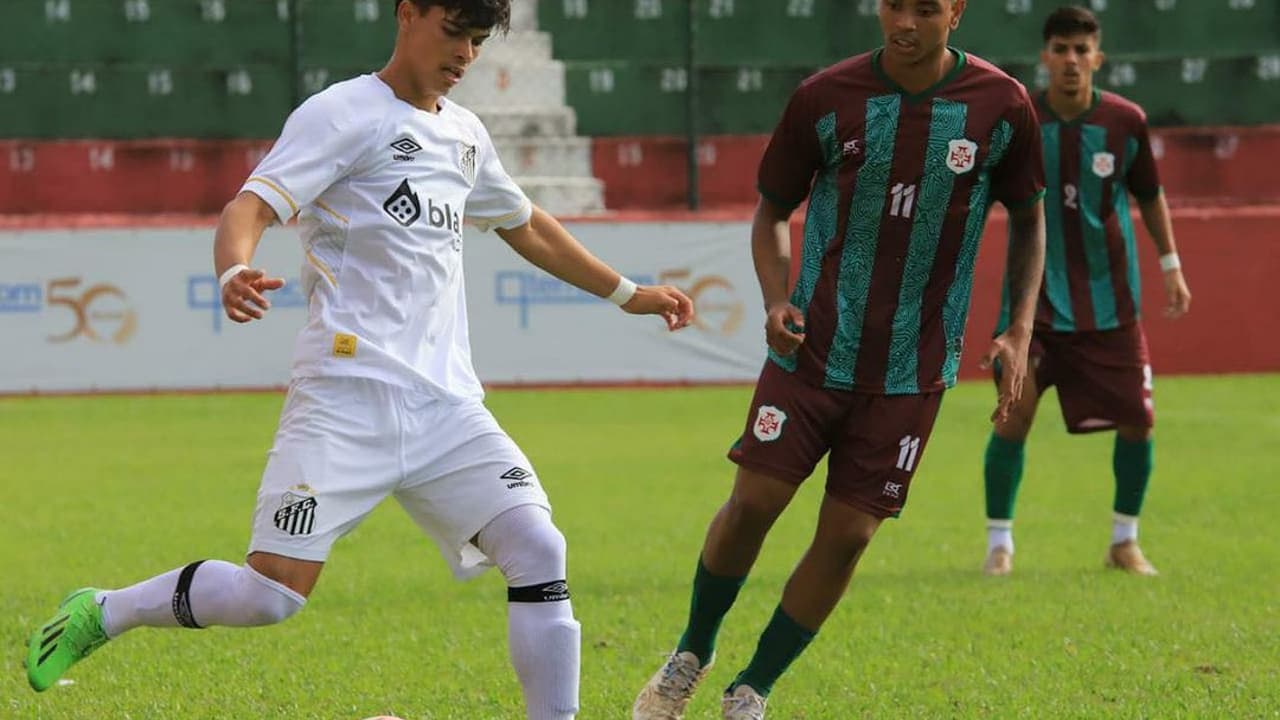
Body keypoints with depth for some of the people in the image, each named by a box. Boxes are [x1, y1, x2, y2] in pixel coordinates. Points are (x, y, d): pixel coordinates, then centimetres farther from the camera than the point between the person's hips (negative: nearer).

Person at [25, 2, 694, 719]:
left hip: (448, 406, 6)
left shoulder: (465, 134, 20)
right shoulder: (345, 114, -2)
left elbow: (526, 227, 38)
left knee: (539, 548, -14)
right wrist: (235, 271, -37)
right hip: (349, 397, -6)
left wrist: (628, 294, 41)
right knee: (273, 594, -14)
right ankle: (100, 613, 9)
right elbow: (253, 205, -15)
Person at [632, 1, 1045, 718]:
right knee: (754, 501, -6)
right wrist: (777, 299, -9)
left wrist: (1019, 331, 0)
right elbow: (773, 209, 8)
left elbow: (1029, 220, 10)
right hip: (813, 350, 0)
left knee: (848, 535, -2)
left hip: (912, 371, 0)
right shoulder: (825, 98, -5)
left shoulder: (1002, 106, -4)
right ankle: (693, 654, 21)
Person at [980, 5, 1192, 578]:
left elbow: (1150, 195, 10)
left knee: (1136, 420, 1)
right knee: (1014, 412, -12)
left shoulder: (1126, 122, -5)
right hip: (1036, 297, -2)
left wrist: (1171, 264, 9)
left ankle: (1125, 540, 20)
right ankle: (999, 541, 4)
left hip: (1110, 301, 2)